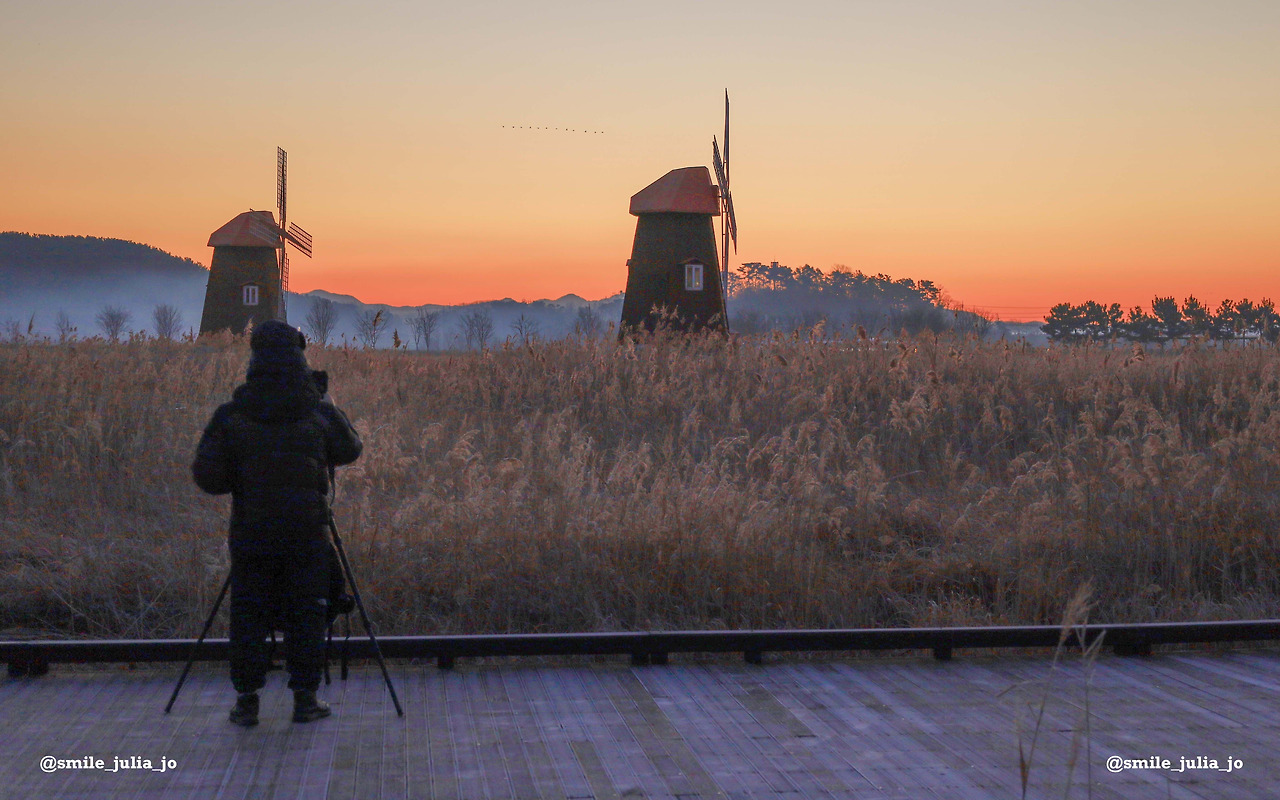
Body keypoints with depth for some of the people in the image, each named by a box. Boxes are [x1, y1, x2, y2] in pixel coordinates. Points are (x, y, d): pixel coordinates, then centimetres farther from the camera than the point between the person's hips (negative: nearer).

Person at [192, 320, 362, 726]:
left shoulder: (230, 415, -6)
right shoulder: (318, 411, -4)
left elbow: (206, 476, -6)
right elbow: (350, 449, 13)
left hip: (251, 533, 0)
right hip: (308, 532, 0)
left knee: (248, 615, 9)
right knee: (306, 614, 8)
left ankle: (246, 699, 11)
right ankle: (305, 698, 10)